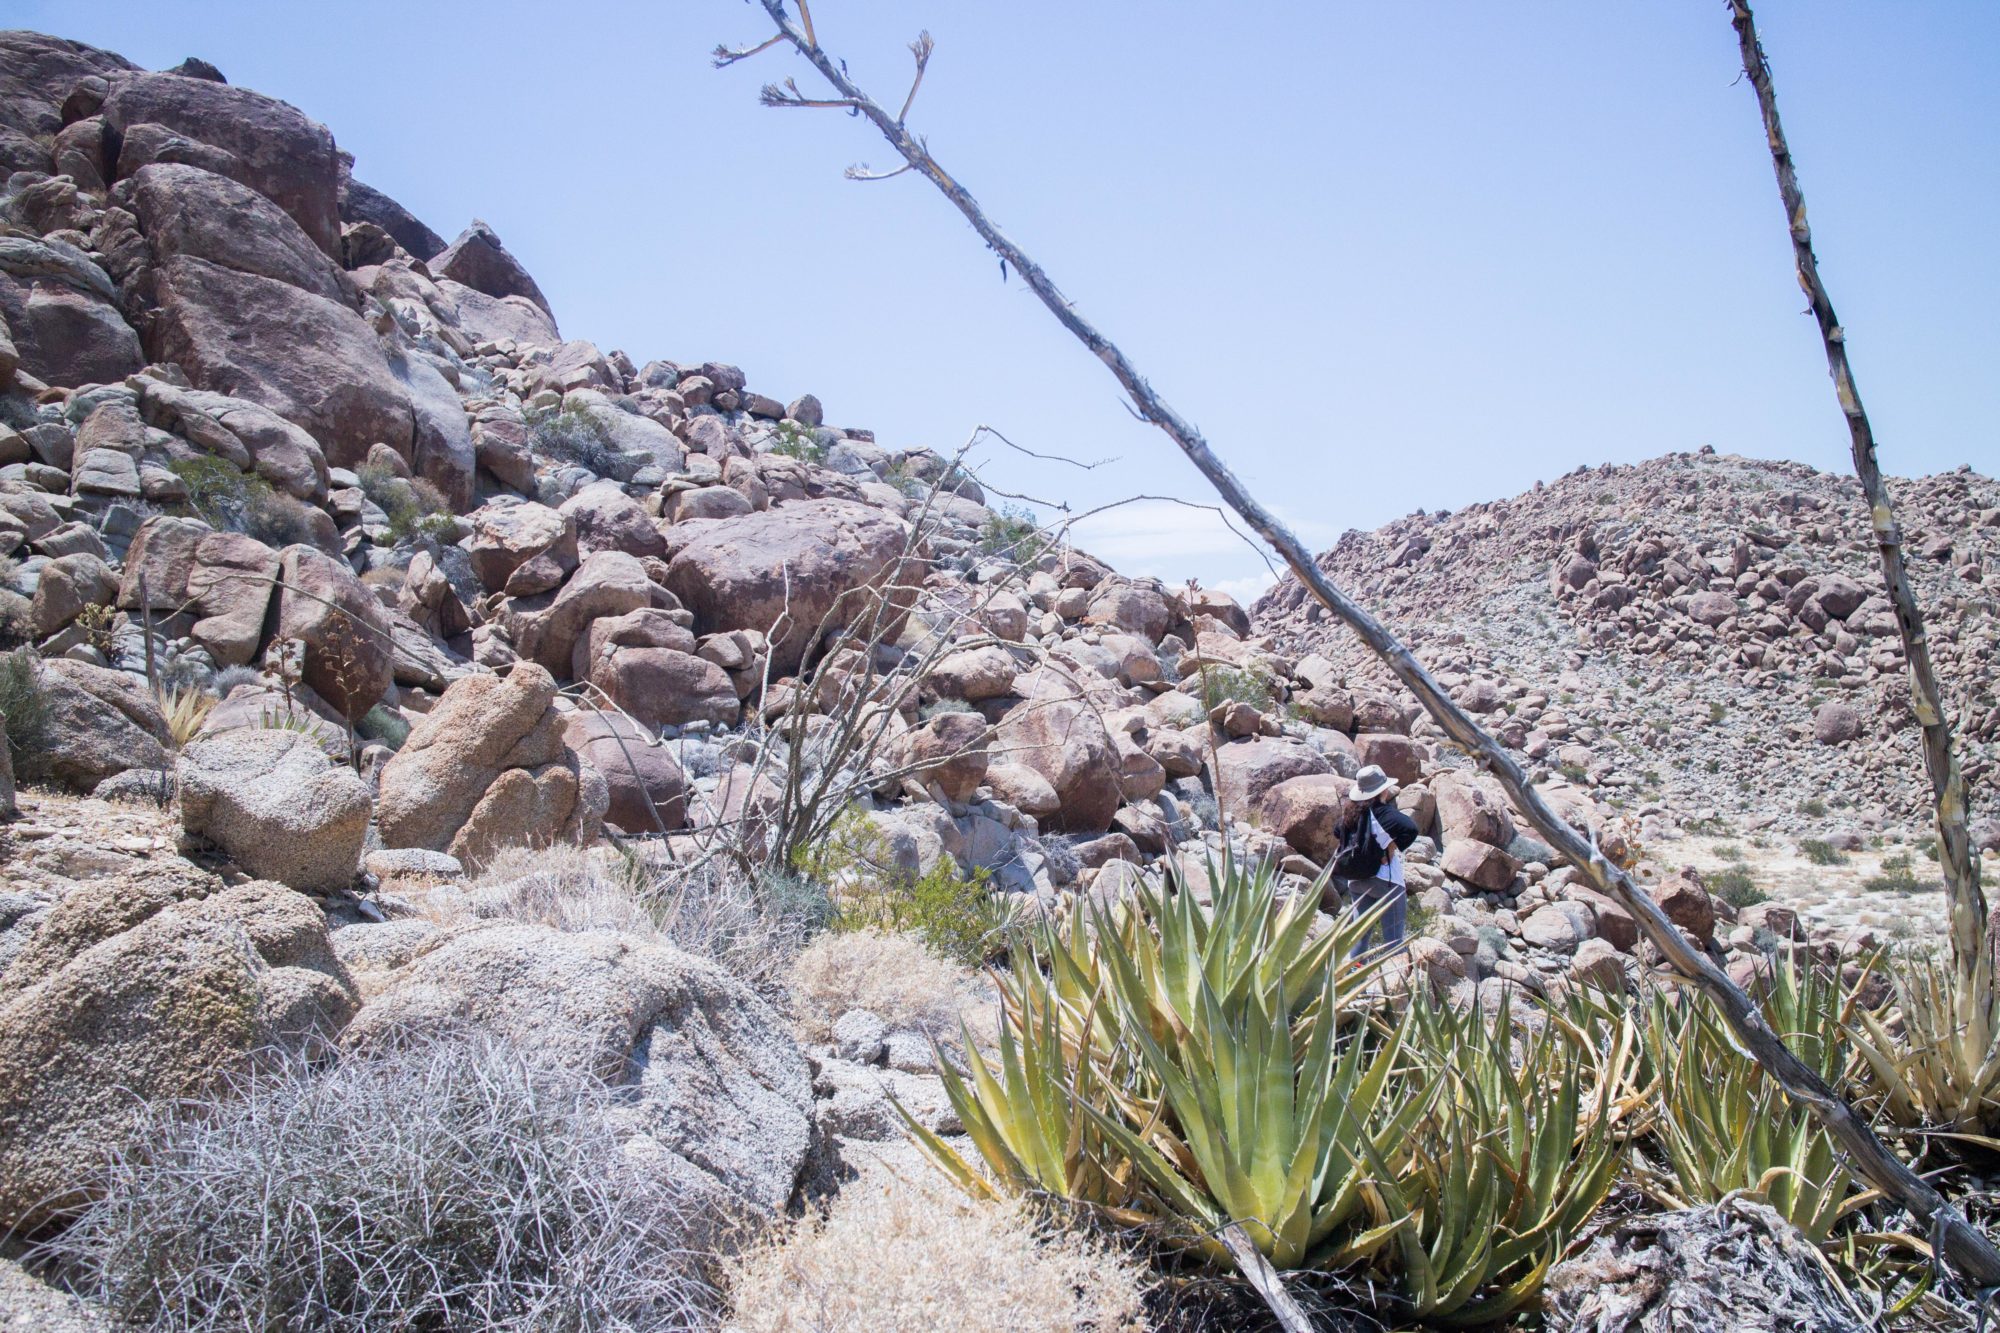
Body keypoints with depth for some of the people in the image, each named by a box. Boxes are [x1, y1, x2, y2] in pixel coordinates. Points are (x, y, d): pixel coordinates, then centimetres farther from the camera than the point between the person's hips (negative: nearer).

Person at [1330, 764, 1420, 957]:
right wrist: (1393, 849, -21)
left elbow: (1337, 833, 23)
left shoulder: (1350, 811, 5)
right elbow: (1410, 829, -33)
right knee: (1394, 941, -1)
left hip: (1356, 881, 7)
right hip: (1386, 882, -7)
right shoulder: (1382, 812, -18)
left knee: (1361, 936, 15)